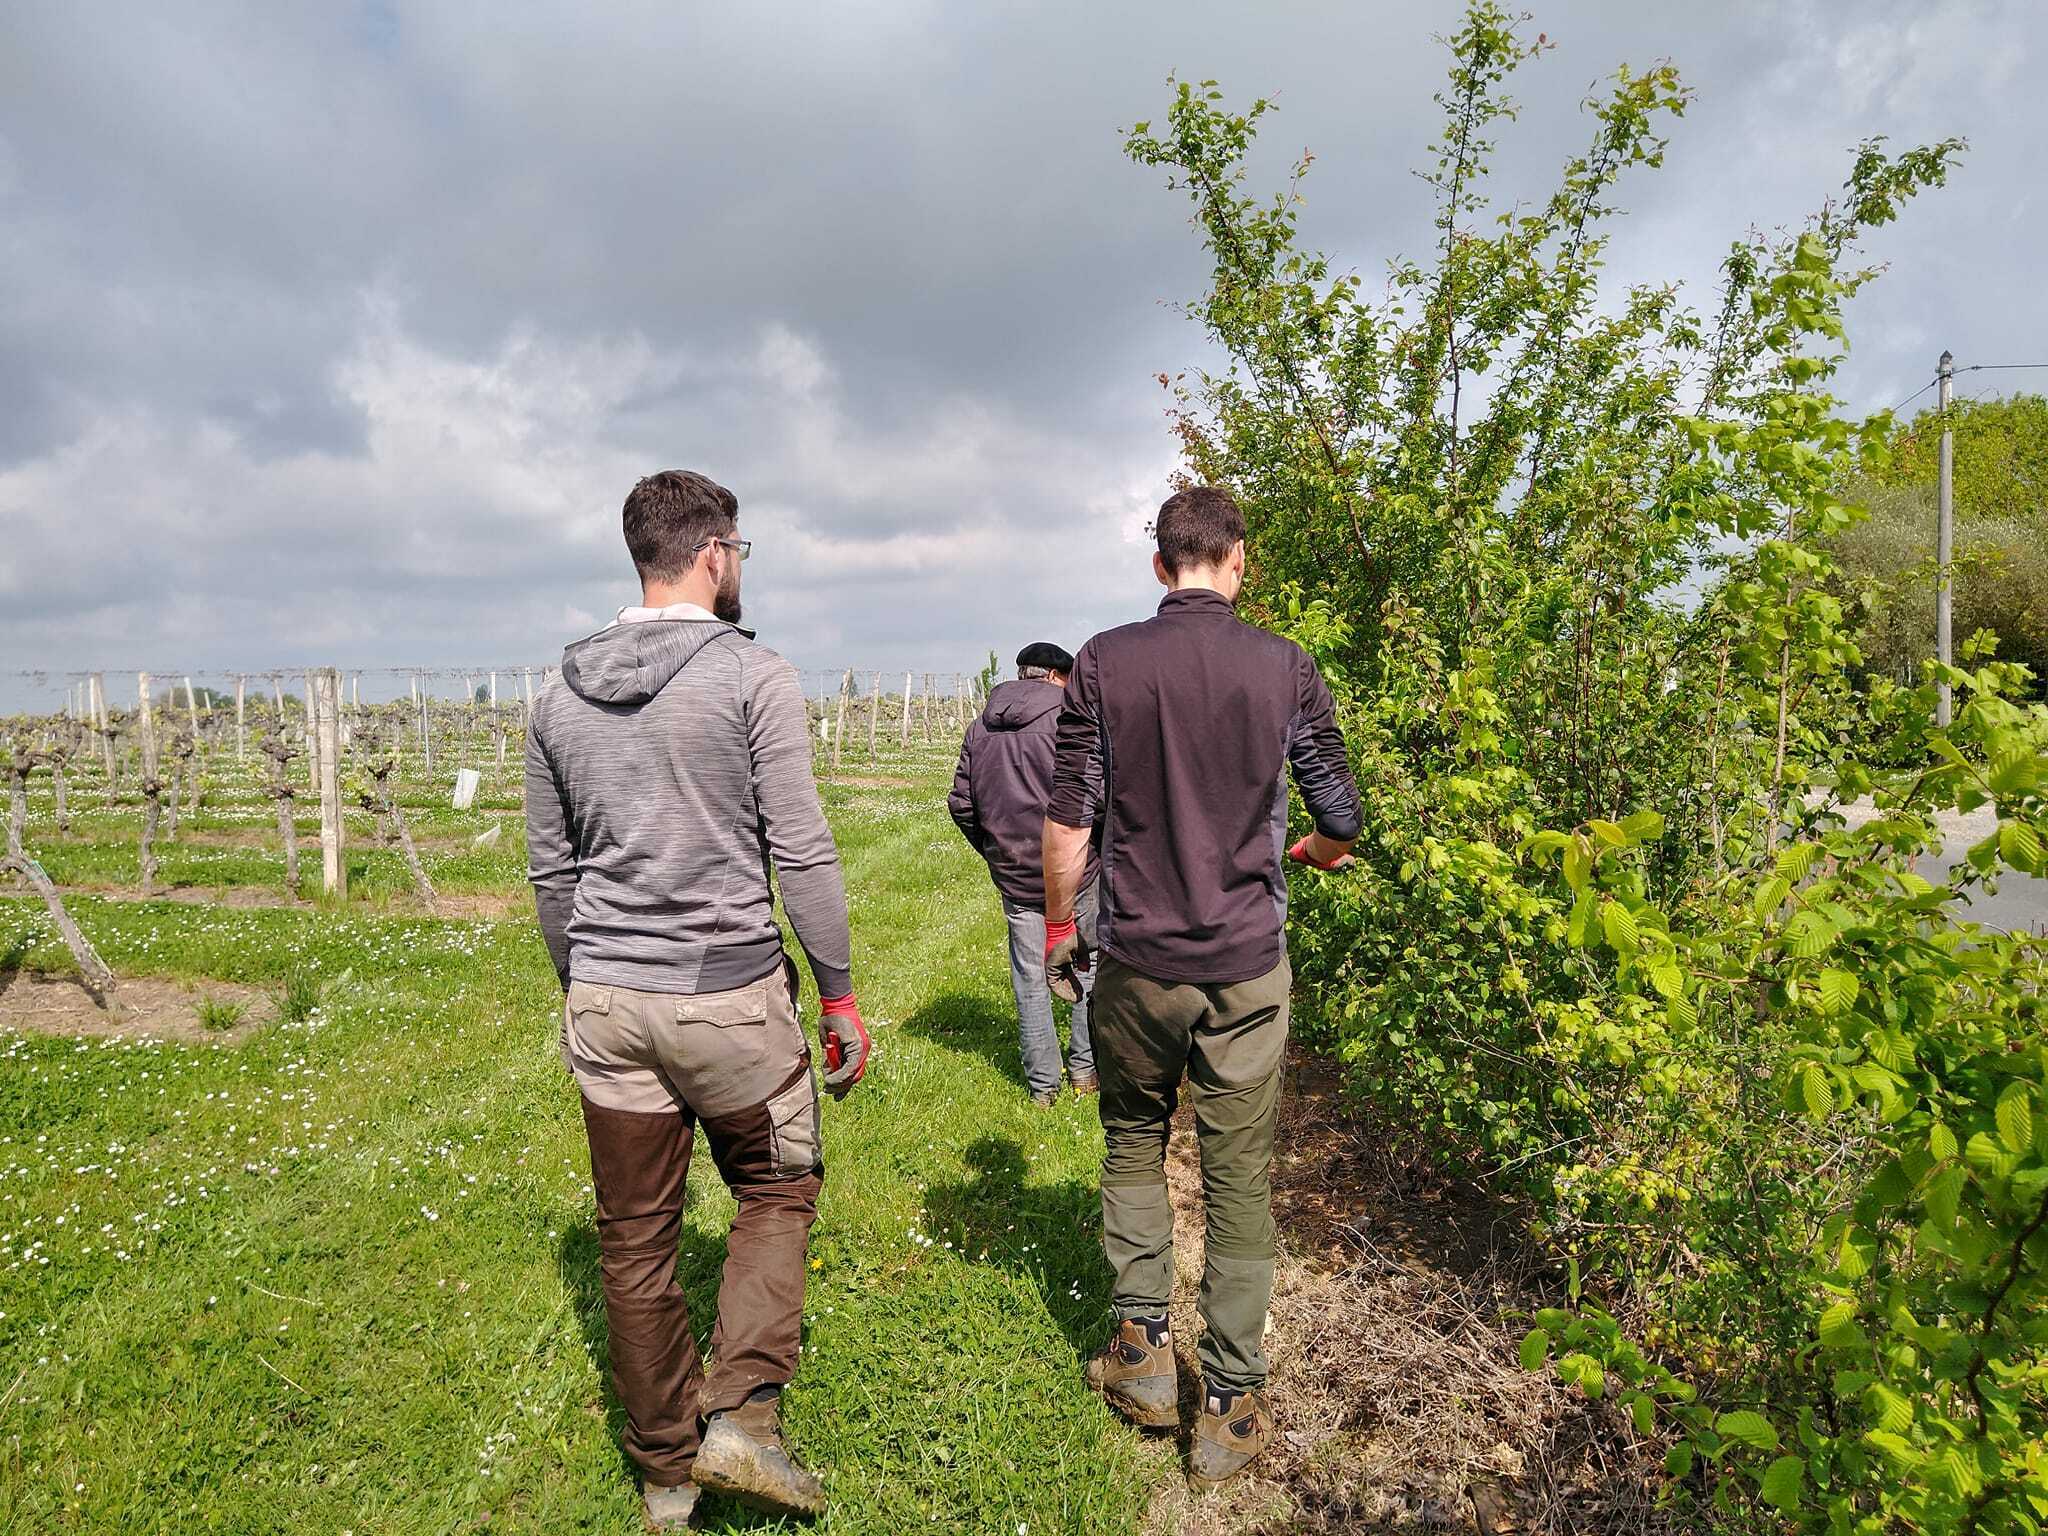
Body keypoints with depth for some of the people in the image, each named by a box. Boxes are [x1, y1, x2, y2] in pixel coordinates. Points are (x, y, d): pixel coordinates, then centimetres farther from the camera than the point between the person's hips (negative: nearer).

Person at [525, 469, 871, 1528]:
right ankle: (742, 1411, 7)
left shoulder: (561, 694, 7)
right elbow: (801, 855, -12)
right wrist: (841, 996, -3)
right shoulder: (753, 675, -10)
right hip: (730, 998, -4)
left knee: (635, 1236, 15)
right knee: (777, 1188, 19)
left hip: (605, 1004, 5)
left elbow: (551, 874, 12)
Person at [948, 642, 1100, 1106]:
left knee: (1030, 981, 11)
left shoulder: (980, 728, 7)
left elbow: (961, 803, 8)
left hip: (1014, 877, 4)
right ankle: (1084, 1067, 24)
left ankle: (1042, 1085, 20)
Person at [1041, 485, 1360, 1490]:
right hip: (1246, 964, 0)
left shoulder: (1105, 663, -4)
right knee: (1239, 1178, 10)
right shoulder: (1285, 669, -2)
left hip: (1137, 958, 0)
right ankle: (1231, 1408, 19)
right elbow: (1342, 824, 5)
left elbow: (1067, 821, -5)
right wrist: (1307, 854, 27)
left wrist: (1058, 927, 10)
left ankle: (1141, 1351, 25)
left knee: (1132, 1143, 22)